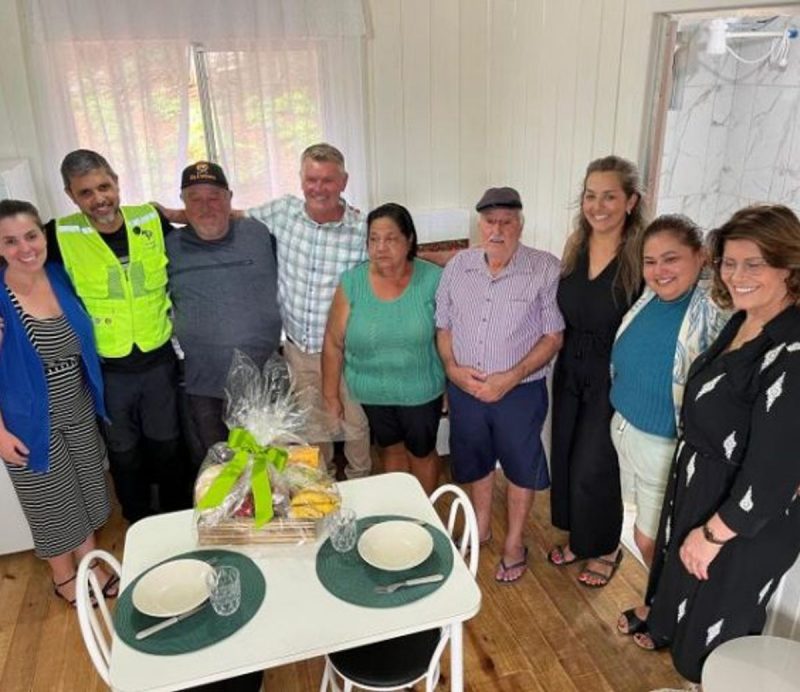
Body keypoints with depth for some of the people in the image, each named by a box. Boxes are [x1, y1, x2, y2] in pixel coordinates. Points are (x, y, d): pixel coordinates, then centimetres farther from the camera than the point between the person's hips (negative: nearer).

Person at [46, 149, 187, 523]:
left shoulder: (151, 220, -6)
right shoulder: (61, 236, -12)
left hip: (160, 361, 1)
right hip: (107, 370, -1)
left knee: (168, 446, 17)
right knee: (124, 454, 17)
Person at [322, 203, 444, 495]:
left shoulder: (433, 279, -14)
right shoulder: (352, 282, -12)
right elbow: (334, 343, -6)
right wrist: (331, 395, -1)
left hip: (421, 391, -1)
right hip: (372, 393, 1)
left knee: (422, 452, 19)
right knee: (391, 450, 22)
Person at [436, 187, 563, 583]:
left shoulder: (545, 269, -13)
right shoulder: (458, 266, -1)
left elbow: (553, 336, -12)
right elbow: (443, 325, 6)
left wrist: (510, 378, -21)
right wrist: (452, 368, -11)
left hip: (520, 391, -3)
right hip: (464, 388, 4)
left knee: (520, 467, 14)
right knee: (476, 461, 22)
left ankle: (514, 544, 37)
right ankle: (482, 526, 47)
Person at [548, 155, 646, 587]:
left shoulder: (642, 256, -18)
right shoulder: (575, 247, 0)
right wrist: (563, 360, 7)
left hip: (614, 380, -6)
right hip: (570, 372, 6)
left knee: (595, 469, 6)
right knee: (565, 459, 17)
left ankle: (606, 549, 34)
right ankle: (578, 536, 41)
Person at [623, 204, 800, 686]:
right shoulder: (744, 321, -3)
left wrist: (714, 533, -18)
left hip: (748, 515, -8)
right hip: (700, 480, 8)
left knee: (719, 603, 17)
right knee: (679, 566, 31)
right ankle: (665, 630, 61)